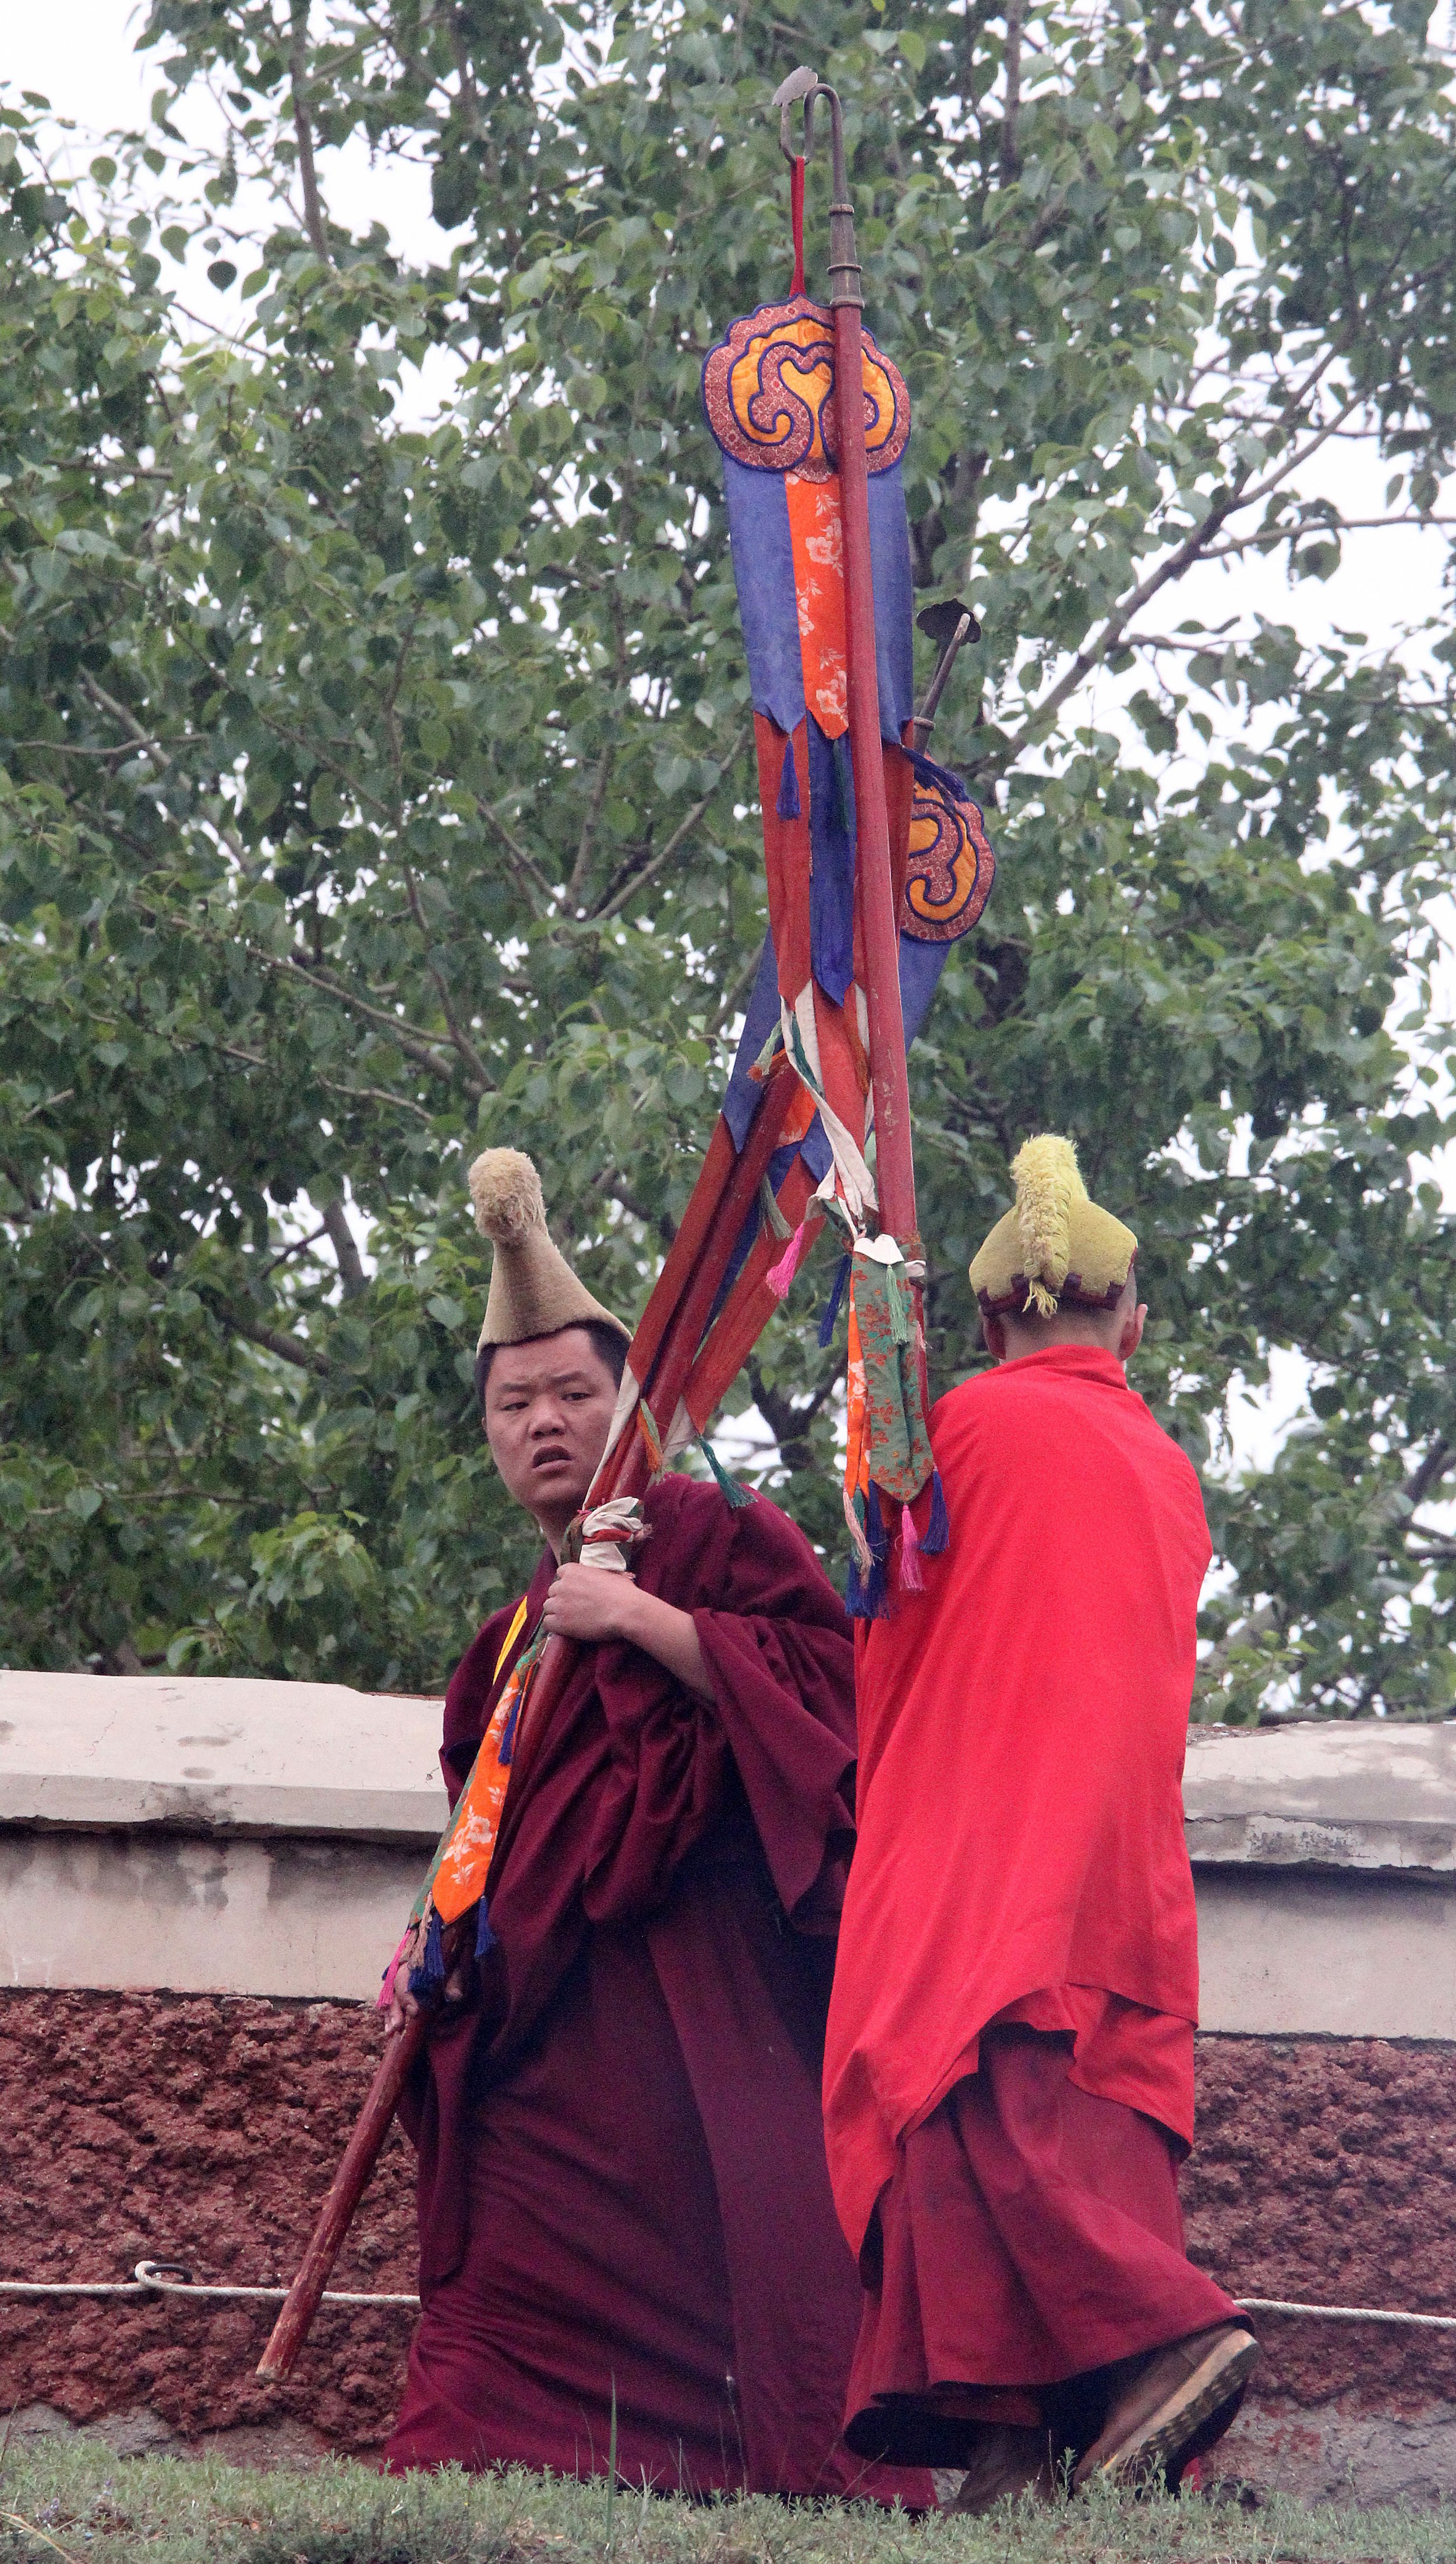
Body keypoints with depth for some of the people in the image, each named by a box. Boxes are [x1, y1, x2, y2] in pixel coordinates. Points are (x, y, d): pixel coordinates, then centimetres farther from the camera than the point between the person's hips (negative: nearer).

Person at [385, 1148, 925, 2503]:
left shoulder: (713, 1536, 3)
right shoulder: (518, 1632, 26)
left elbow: (827, 1678, -13)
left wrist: (645, 1621, -16)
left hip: (696, 1978, -7)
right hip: (541, 2016, 7)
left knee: (731, 2222, -17)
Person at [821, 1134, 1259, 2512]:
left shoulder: (969, 1421, 2)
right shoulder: (1167, 1470, 20)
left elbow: (892, 1637, 8)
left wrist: (887, 1791, 24)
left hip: (983, 1822, -6)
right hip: (1133, 1858, 7)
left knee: (987, 2089, -15)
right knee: (1098, 2112, 2)